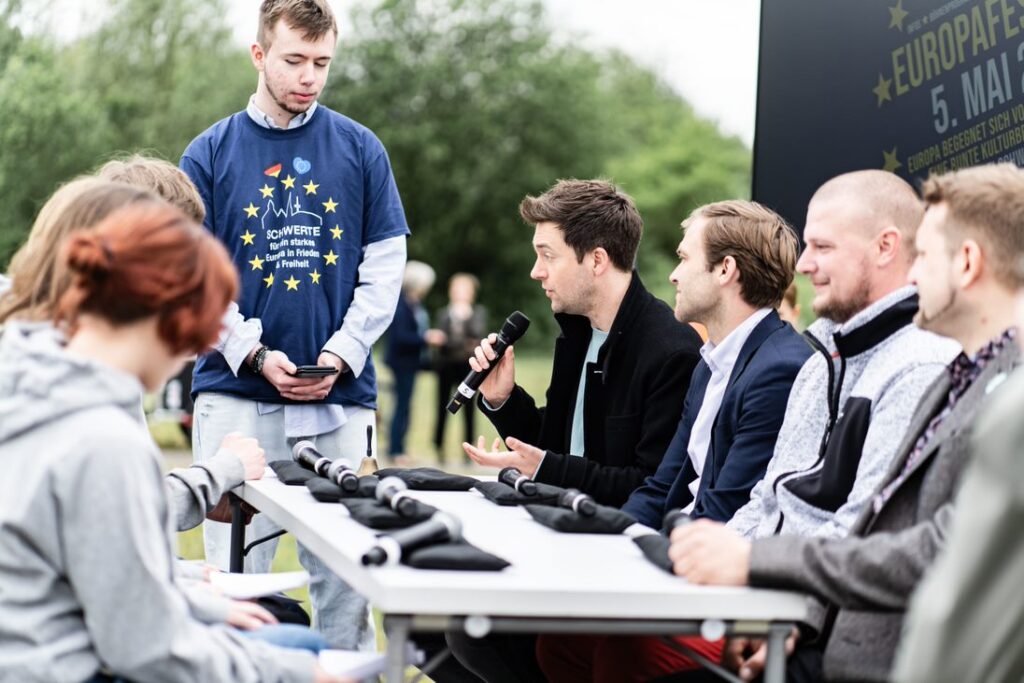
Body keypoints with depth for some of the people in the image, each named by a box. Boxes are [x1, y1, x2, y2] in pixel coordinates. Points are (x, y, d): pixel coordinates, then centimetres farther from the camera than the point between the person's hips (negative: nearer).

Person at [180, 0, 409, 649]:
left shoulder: (361, 150, 7)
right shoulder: (211, 153, 5)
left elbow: (384, 268, 6)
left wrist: (339, 356, -7)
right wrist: (254, 355, -10)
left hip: (341, 399, 1)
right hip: (236, 395, 0)